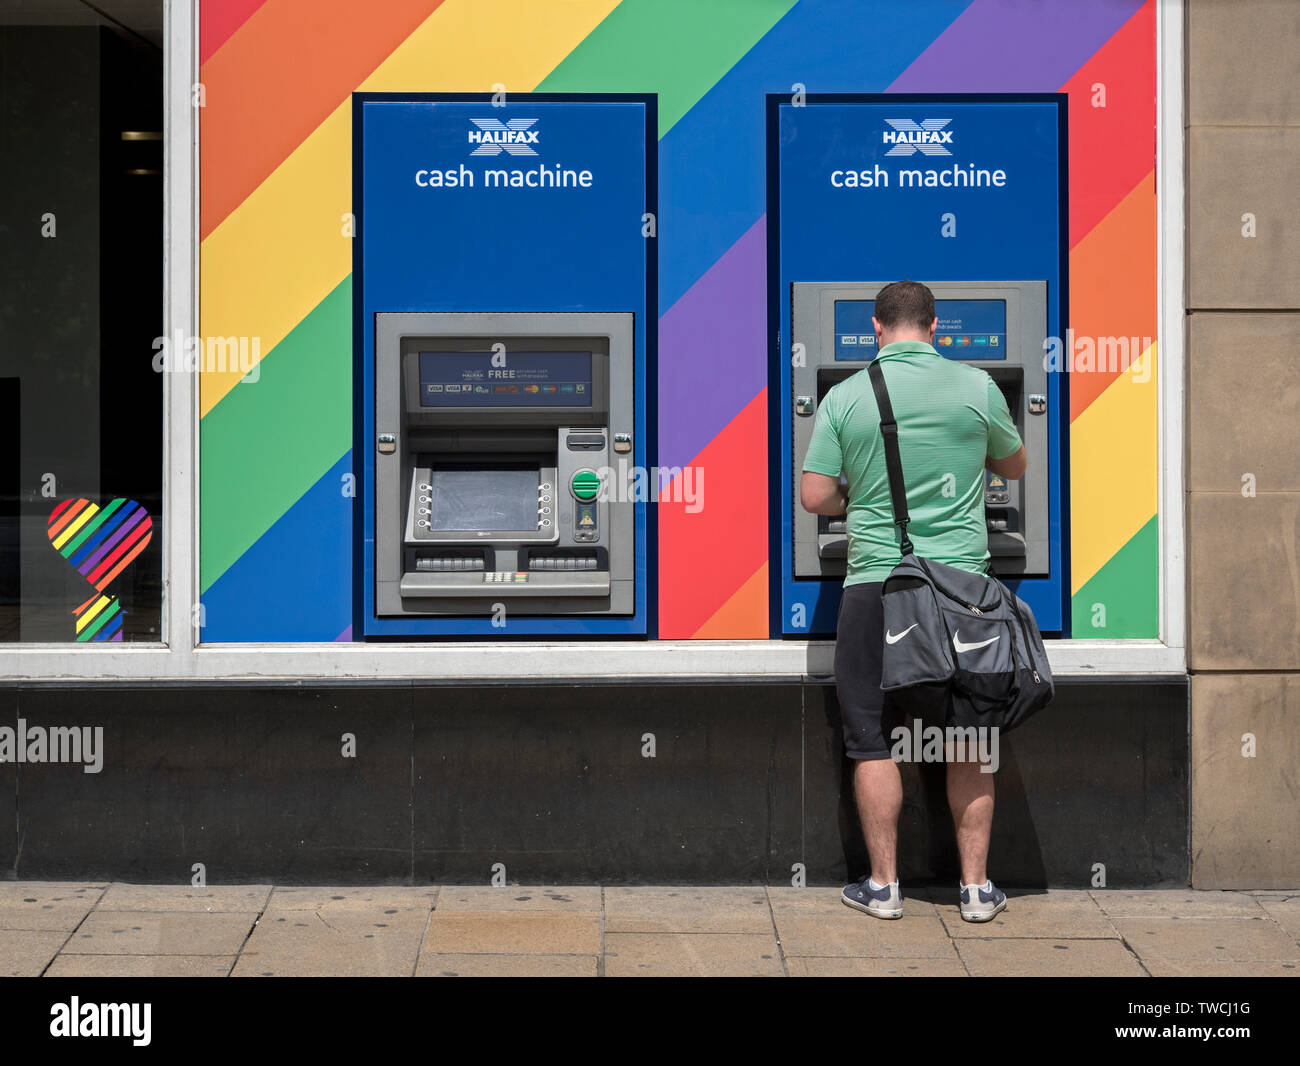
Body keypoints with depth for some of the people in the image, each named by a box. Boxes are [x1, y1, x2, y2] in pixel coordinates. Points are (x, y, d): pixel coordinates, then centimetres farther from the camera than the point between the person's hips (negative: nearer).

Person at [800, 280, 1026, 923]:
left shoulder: (845, 397, -2)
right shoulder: (976, 387, 0)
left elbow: (814, 497, -1)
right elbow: (1014, 468, 16)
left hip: (874, 586, -1)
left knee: (873, 741, 8)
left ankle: (883, 886, 13)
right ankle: (975, 887, 15)